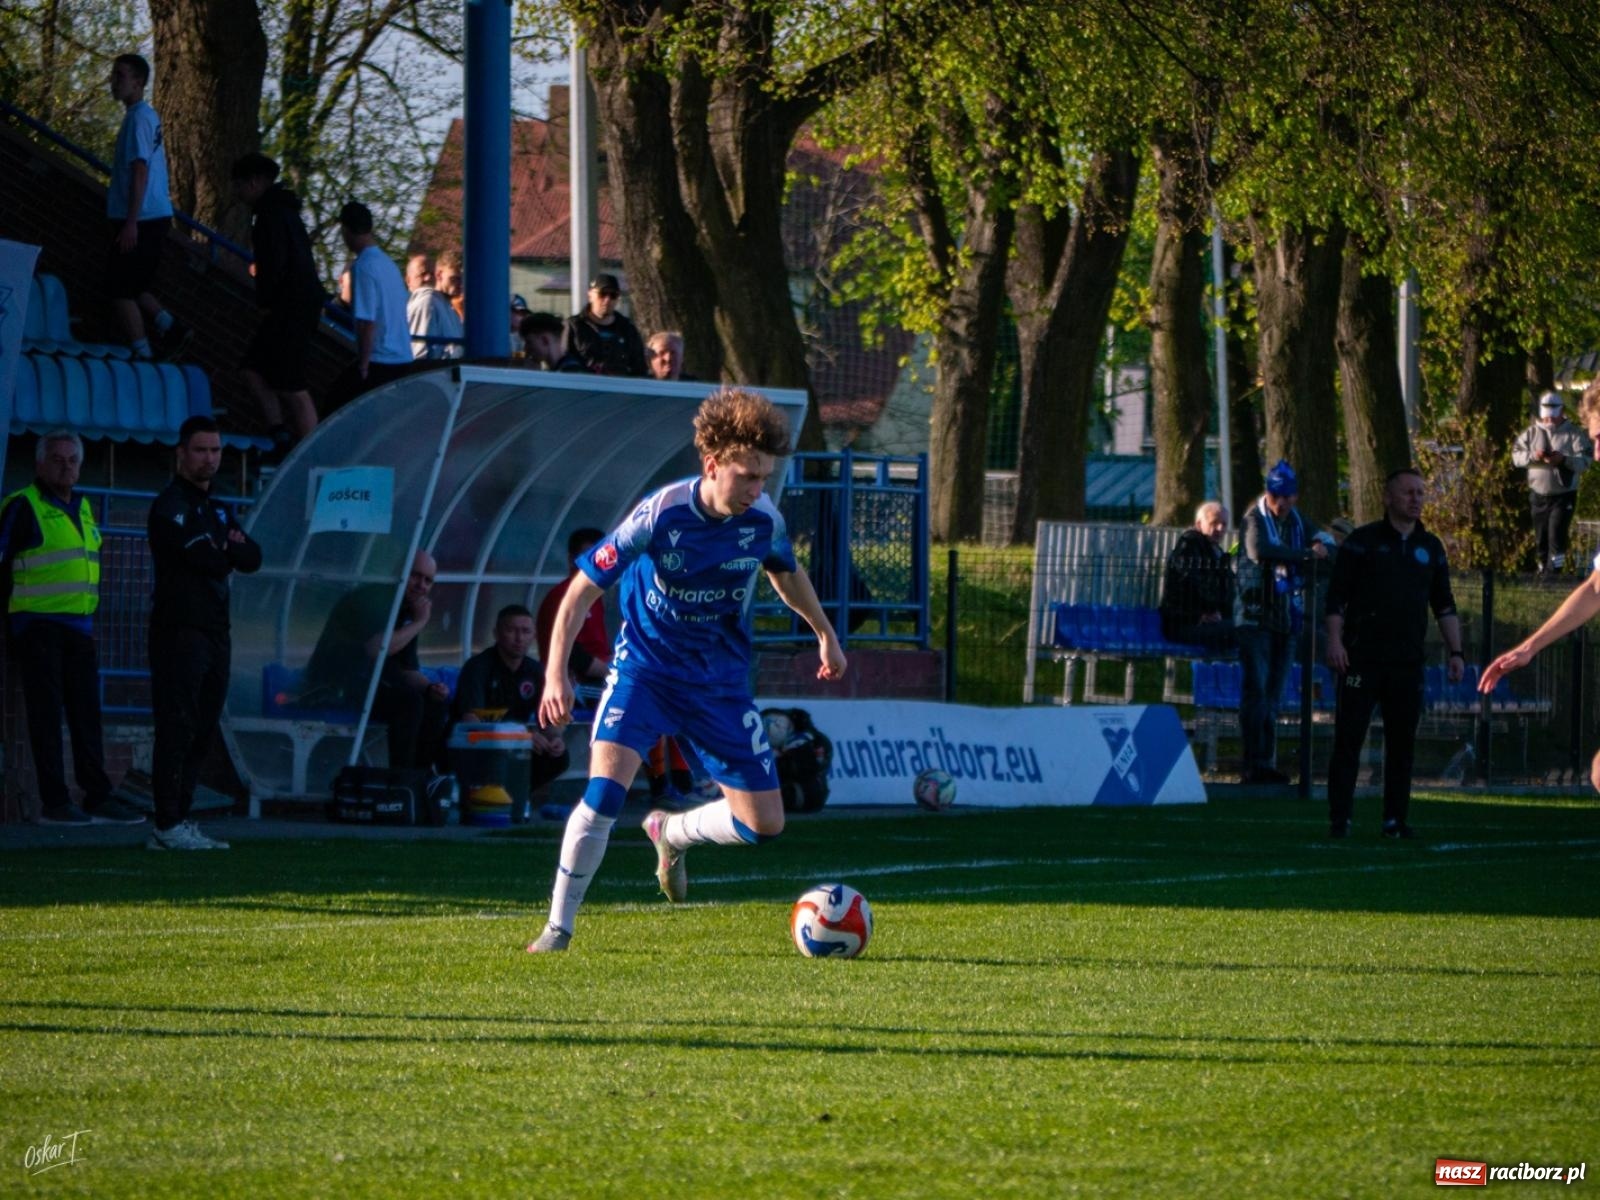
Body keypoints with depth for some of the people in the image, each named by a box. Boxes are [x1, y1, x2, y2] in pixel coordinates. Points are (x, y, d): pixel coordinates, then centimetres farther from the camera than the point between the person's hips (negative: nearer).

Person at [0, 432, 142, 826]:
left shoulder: (82, 508, 15)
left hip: (79, 626, 7)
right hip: (38, 626, -7)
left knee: (86, 713, 7)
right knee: (47, 714, -6)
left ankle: (98, 797, 10)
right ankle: (54, 801, -5)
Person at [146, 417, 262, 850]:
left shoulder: (218, 511, 22)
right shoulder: (170, 506, -6)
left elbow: (252, 558, 11)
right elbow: (199, 555, -17)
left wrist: (225, 550, -8)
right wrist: (229, 553, 2)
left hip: (216, 632, 9)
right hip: (179, 630, -9)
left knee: (201, 732, 8)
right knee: (177, 728, -11)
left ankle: (179, 822, 11)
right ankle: (168, 826, -13)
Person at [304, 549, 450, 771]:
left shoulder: (408, 611, 13)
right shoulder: (370, 600, -14)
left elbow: (408, 670, 15)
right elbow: (376, 648, -31)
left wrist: (430, 688, -7)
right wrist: (419, 623, -18)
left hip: (368, 687, 9)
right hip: (333, 689, -9)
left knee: (437, 704, -1)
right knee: (409, 702, -27)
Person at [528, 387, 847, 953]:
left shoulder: (764, 521, -11)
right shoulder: (659, 516, -23)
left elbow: (786, 573, 15)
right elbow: (583, 588, -17)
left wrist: (826, 634, 27)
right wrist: (556, 672, -26)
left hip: (721, 679, 4)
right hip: (645, 666, -4)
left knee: (763, 823, 1)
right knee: (605, 786, -25)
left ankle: (669, 832, 33)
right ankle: (558, 927, -11)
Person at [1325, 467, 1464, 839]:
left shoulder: (1430, 548, 14)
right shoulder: (1362, 541, 1)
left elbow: (1444, 605, 17)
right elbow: (1336, 595, -2)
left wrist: (1454, 651, 9)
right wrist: (1334, 641, -12)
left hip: (1408, 662, 4)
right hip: (1362, 658, -4)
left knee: (1403, 742, 4)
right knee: (1349, 739, -5)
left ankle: (1395, 819, 10)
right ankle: (1339, 819, -3)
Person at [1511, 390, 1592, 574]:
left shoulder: (1574, 433, -3)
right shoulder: (1531, 432, 6)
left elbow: (1584, 461, -13)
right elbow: (1516, 455, 0)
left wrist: (1564, 460, -30)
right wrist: (1532, 456, -20)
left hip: (1564, 495, -4)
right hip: (1538, 495, 4)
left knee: (1556, 533, -15)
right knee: (1541, 537, 10)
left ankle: (1554, 569, -13)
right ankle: (1543, 568, 22)